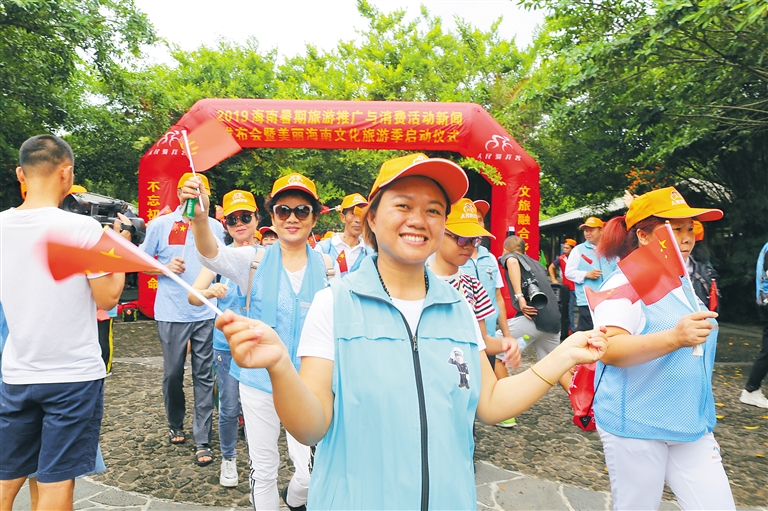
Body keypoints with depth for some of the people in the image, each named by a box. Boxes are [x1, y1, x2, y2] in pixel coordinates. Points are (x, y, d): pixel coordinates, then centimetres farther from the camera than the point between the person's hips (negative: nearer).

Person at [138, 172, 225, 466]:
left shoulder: (216, 227, 6)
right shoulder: (160, 225, 3)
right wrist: (166, 268, -11)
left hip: (206, 312, 0)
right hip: (172, 314, 0)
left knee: (204, 376, 2)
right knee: (173, 373, 12)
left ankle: (202, 440, 8)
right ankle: (175, 425, 35)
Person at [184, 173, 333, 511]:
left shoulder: (326, 267, -1)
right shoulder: (255, 261, -5)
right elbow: (211, 254, -25)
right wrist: (199, 218, -45)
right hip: (259, 380, 0)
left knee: (310, 472, 4)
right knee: (263, 470, 13)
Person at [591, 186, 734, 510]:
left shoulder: (680, 283, 11)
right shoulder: (626, 283, -16)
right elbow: (607, 349, -30)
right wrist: (674, 338, -39)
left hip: (691, 425, 8)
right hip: (636, 426, -7)